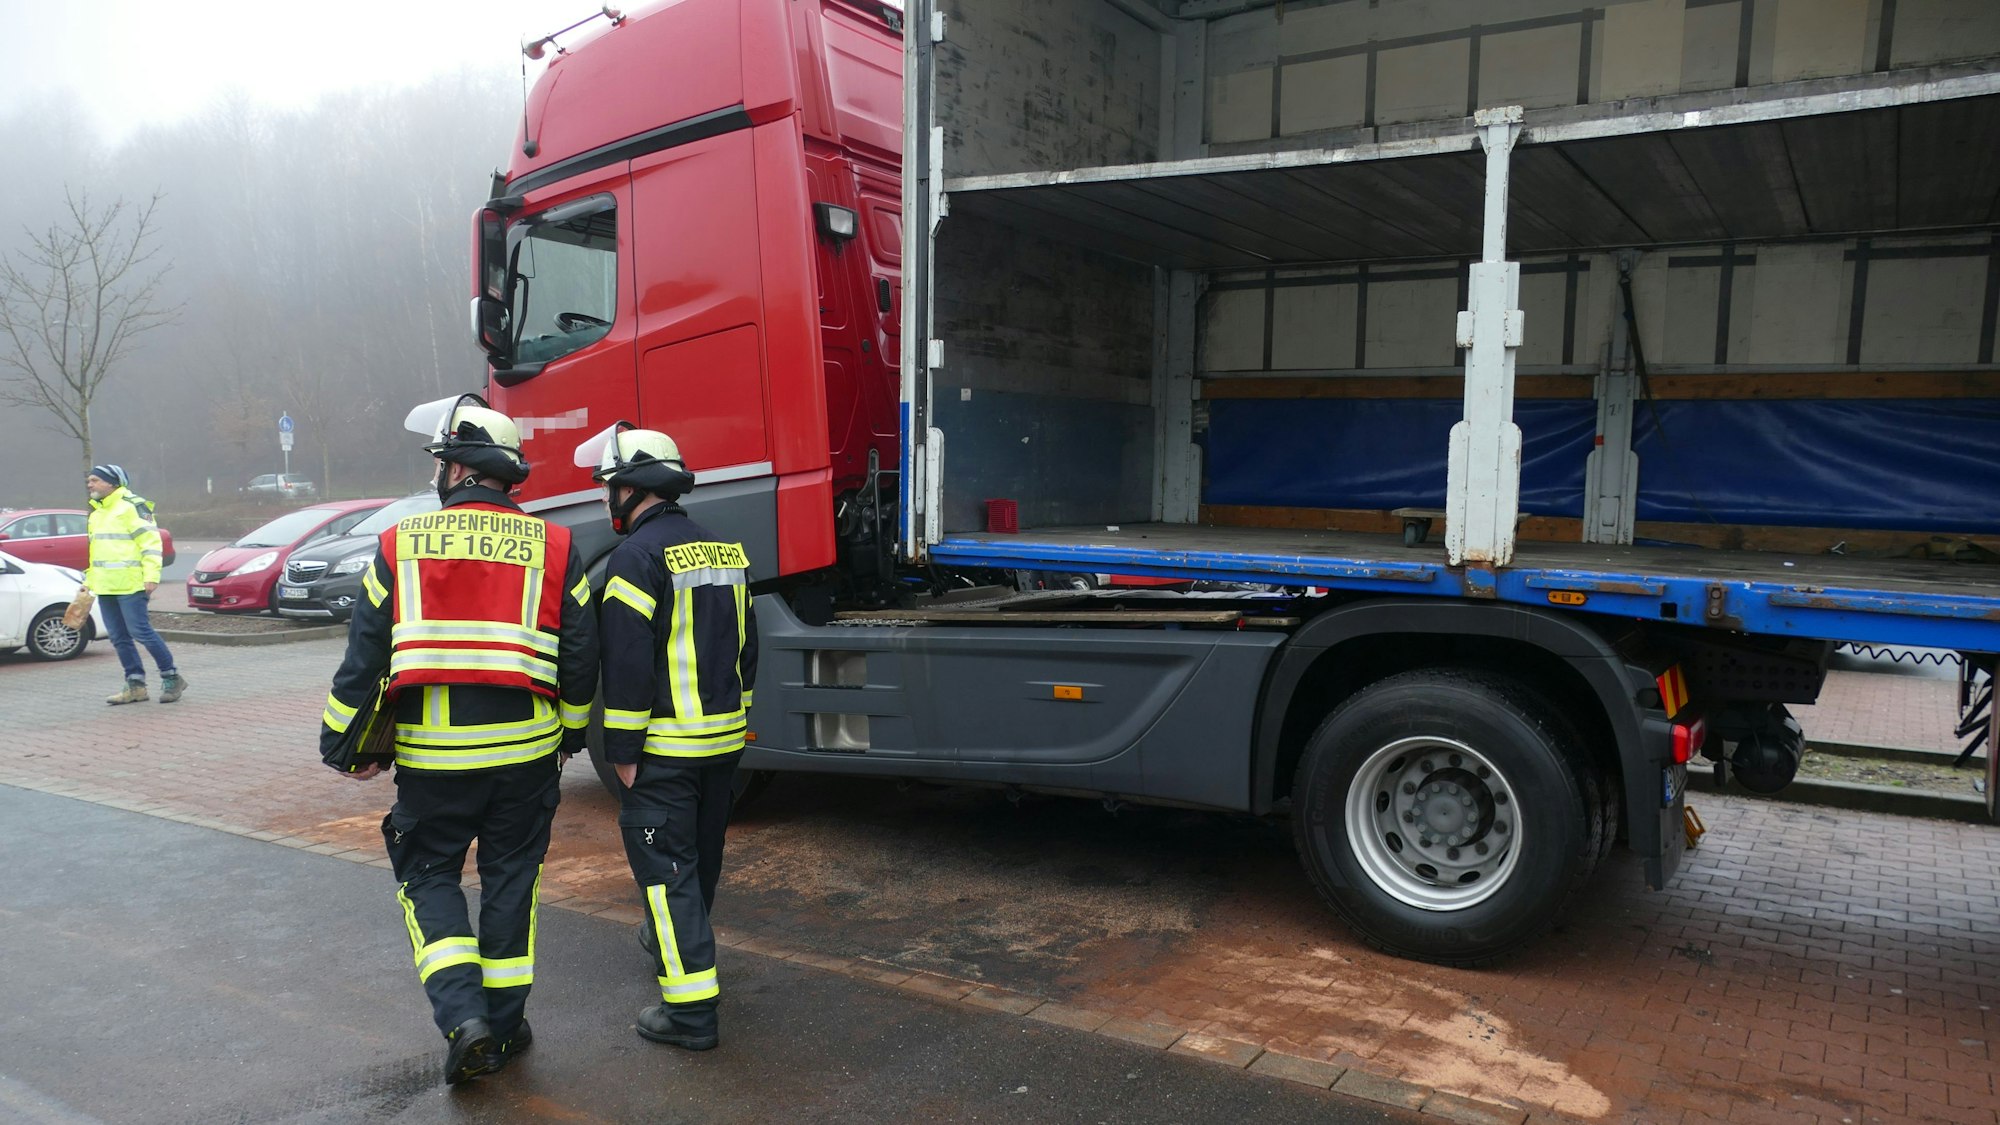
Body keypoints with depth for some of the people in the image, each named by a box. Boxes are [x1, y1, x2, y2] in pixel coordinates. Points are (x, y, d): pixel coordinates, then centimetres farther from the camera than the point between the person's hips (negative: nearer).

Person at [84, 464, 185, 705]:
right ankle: (135, 685, 13)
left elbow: (151, 542, -13)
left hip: (130, 585, -9)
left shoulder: (132, 506, -8)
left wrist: (151, 576, -19)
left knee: (141, 631, -10)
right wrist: (89, 578, 23)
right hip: (105, 586, 9)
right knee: (119, 637, 8)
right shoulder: (97, 513, 20)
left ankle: (172, 678, 0)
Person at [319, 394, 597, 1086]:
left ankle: (462, 1016, -1)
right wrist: (570, 731, 16)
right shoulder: (552, 548, -1)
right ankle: (504, 1026, 22)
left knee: (429, 877, 14)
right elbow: (580, 654, 2)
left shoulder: (400, 545, -2)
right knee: (511, 880, 14)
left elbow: (364, 655, -1)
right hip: (526, 750, 1)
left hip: (432, 753, -1)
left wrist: (343, 743, 10)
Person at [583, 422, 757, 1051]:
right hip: (725, 739, 8)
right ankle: (678, 940, 46)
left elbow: (629, 664, -19)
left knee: (663, 864, -2)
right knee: (701, 851, 23)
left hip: (666, 745, -8)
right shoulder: (725, 551, 11)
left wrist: (623, 752, -12)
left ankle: (691, 1010, -3)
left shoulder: (638, 556, -15)